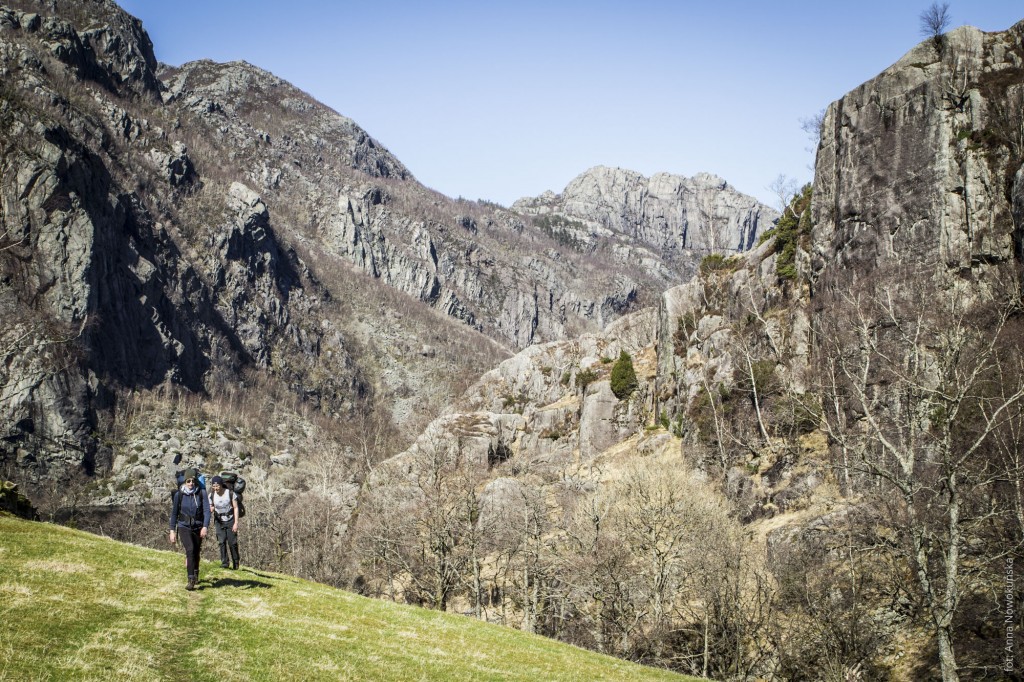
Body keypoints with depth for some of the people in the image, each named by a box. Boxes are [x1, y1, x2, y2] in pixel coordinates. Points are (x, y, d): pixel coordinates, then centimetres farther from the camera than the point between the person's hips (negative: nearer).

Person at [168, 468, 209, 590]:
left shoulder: (201, 493, -8)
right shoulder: (179, 494, -6)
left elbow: (206, 510, -12)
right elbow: (174, 513, 2)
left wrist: (205, 527, -25)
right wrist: (172, 531, 1)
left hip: (198, 527, 1)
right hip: (184, 527, -1)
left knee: (196, 553, 13)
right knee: (190, 550, -22)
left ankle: (195, 574, 42)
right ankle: (191, 580, -21)